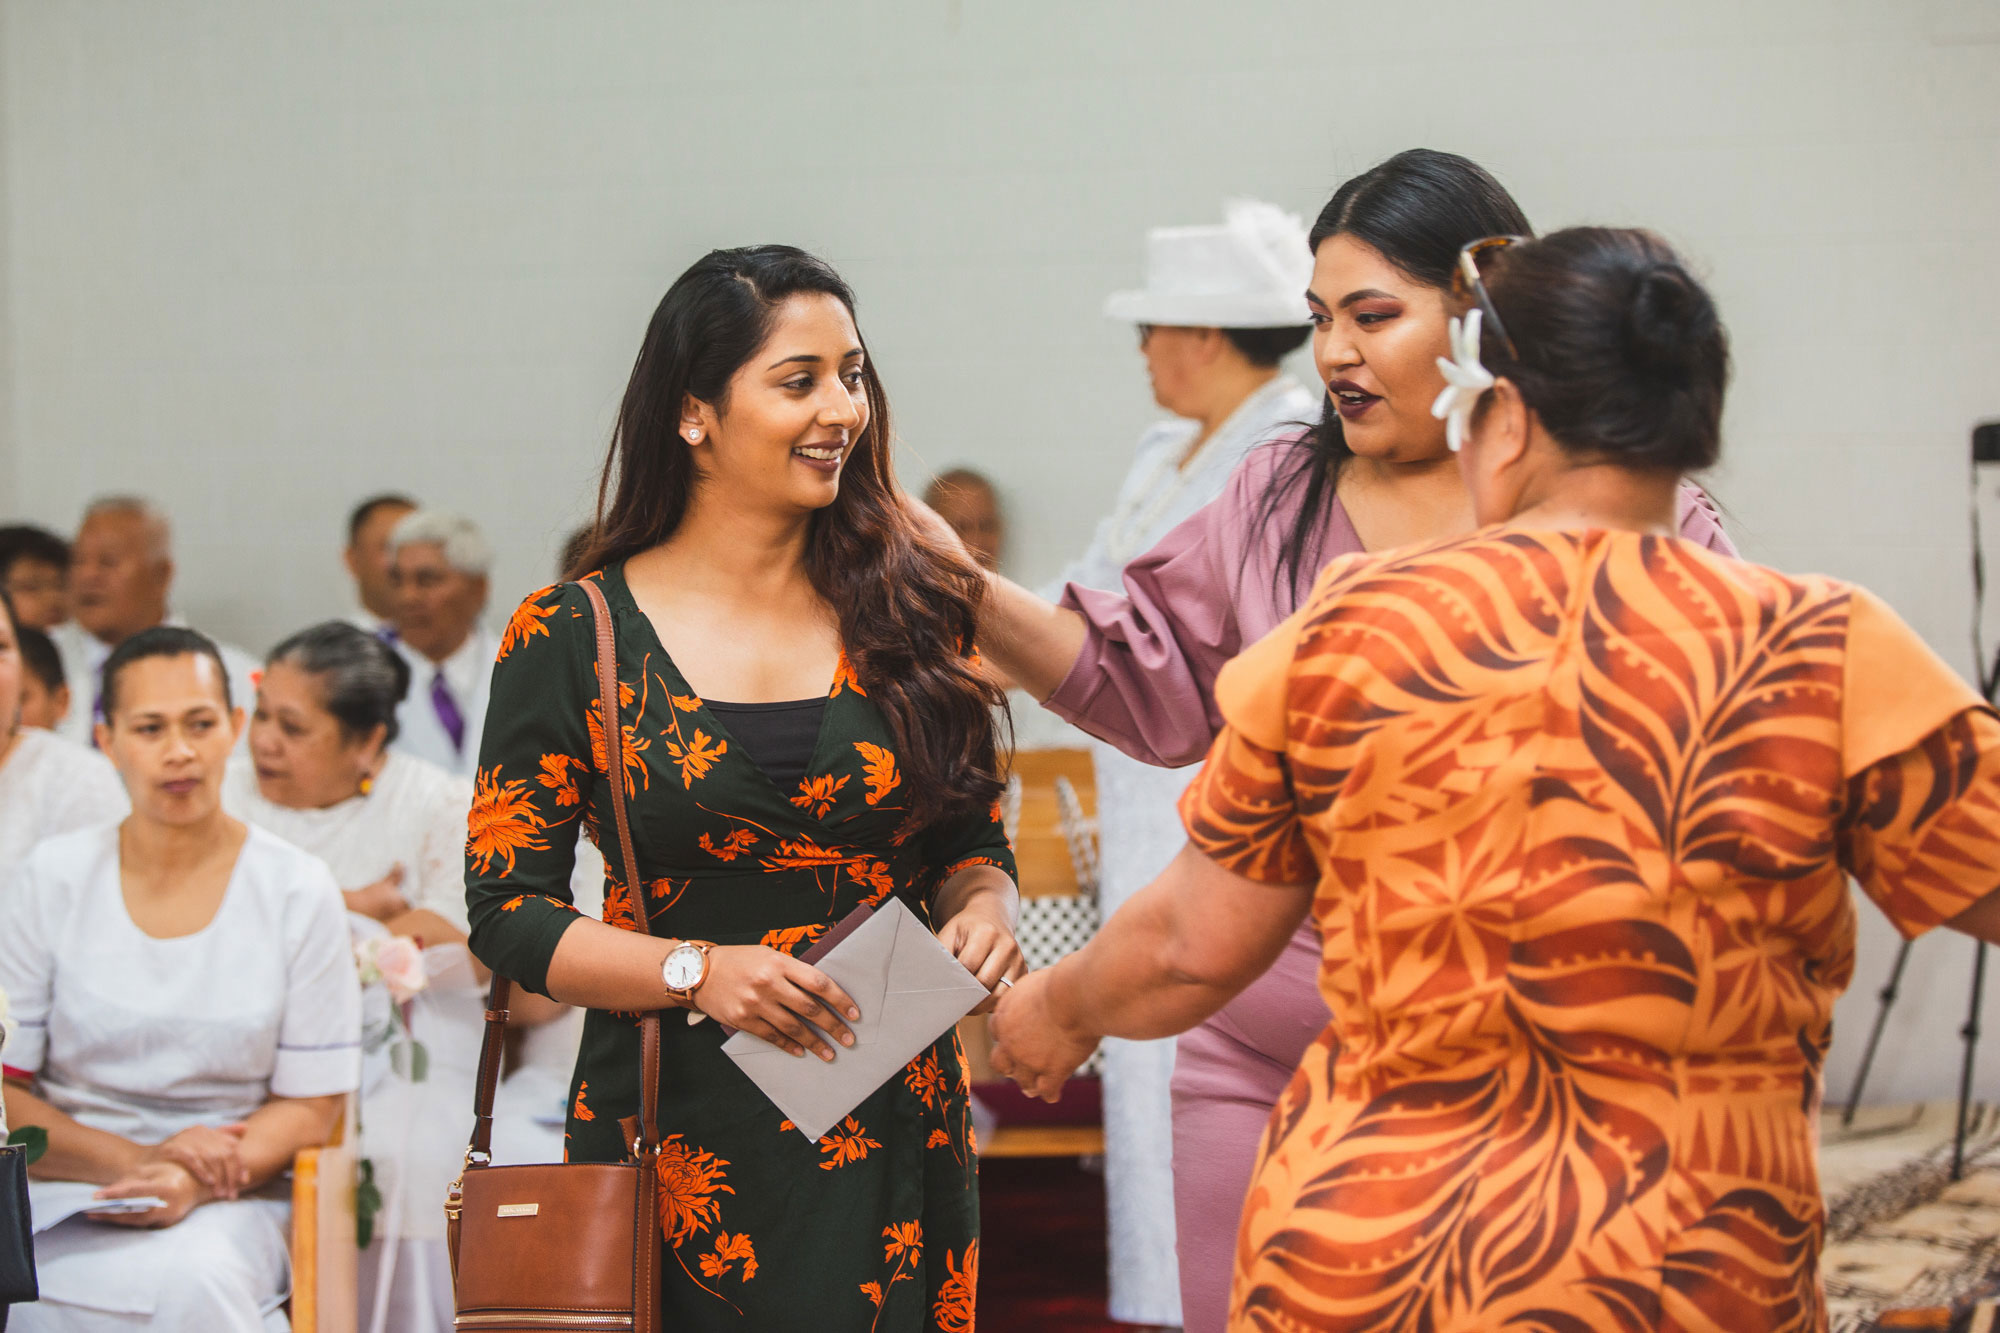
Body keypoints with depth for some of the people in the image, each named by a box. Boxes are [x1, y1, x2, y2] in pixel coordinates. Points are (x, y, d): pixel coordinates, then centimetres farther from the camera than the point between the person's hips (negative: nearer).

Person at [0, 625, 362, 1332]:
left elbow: (310, 1106, 3)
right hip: (63, 1186, 0)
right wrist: (139, 1160, -15)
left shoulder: (298, 891, 3)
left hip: (228, 1198, 0)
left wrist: (191, 1186, -16)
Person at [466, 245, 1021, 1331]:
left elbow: (973, 840, 15)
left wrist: (982, 907, -8)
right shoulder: (570, 640, -1)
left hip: (891, 1134, 2)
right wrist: (699, 972, -18)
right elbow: (507, 912, -3)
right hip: (676, 1126, -2)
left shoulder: (904, 615, 7)